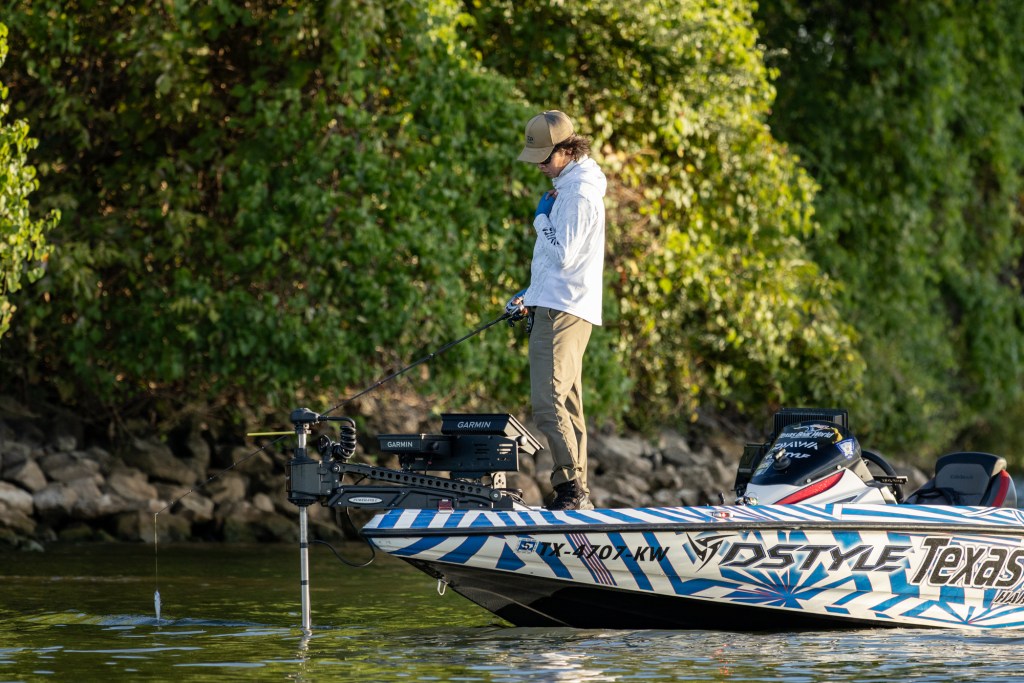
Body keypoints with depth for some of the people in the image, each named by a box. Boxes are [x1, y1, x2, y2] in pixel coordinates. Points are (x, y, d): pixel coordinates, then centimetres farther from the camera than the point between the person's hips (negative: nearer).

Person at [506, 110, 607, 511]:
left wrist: (542, 218, -6)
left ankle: (571, 488, -20)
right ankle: (578, 495, 12)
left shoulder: (578, 194, -14)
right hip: (559, 308, 11)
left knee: (547, 403, -17)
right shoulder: (567, 187, 19)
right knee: (568, 405, 10)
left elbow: (562, 255, -19)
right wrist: (530, 295, 23)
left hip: (562, 312, -11)